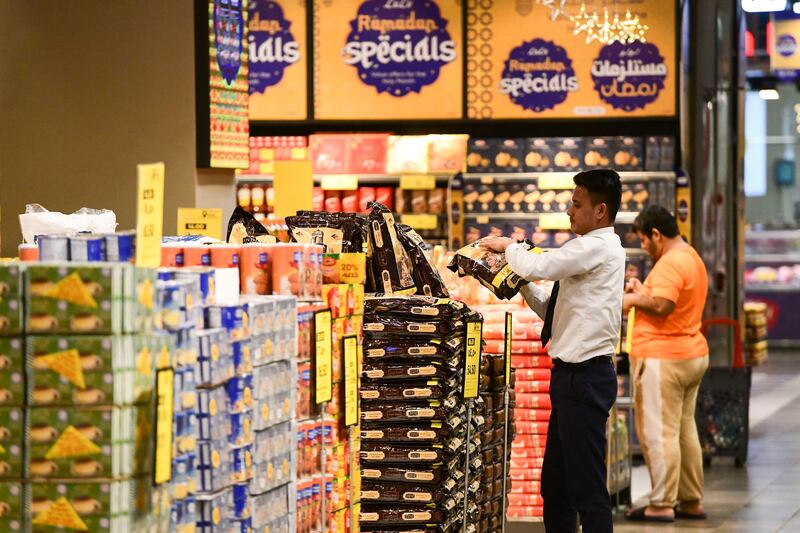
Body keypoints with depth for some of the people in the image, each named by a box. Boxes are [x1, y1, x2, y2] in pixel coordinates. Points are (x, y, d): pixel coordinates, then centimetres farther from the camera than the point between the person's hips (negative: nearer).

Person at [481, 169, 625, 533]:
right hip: (573, 376, 11)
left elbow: (536, 266, -22)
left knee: (587, 489, -8)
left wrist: (509, 247, -2)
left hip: (585, 378, -11)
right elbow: (553, 311, 21)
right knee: (554, 486, 15)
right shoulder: (595, 250, 18)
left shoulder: (597, 247, -13)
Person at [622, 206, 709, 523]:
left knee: (659, 432, -7)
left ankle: (662, 506, -6)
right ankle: (691, 502, 19)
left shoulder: (670, 263, -17)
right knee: (685, 429, 15)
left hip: (662, 359, -11)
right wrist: (643, 291, 14)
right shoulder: (692, 258, 16)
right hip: (693, 354, 11)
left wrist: (634, 300, -11)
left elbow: (661, 306, -27)